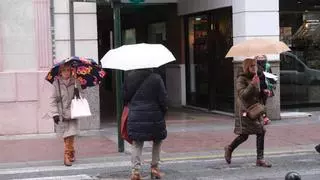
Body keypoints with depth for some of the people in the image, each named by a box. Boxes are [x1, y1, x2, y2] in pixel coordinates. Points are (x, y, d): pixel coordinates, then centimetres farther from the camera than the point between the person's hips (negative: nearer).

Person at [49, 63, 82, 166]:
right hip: (61, 114, 0)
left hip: (72, 114, 0)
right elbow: (53, 100, -2)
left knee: (70, 136, -9)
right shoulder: (57, 83, -1)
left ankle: (68, 157, 1)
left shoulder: (75, 82, 4)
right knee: (66, 137, 6)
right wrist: (55, 114, -10)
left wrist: (78, 94, -11)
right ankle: (71, 154, 22)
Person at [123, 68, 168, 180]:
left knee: (137, 143, 8)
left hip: (135, 116, 2)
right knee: (157, 141, 19)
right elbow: (163, 99, -9)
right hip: (154, 116, -2)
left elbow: (125, 97, 7)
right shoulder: (156, 78, -10)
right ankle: (154, 167, 18)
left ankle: (135, 170, -7)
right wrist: (163, 111, 8)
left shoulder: (129, 77, 0)